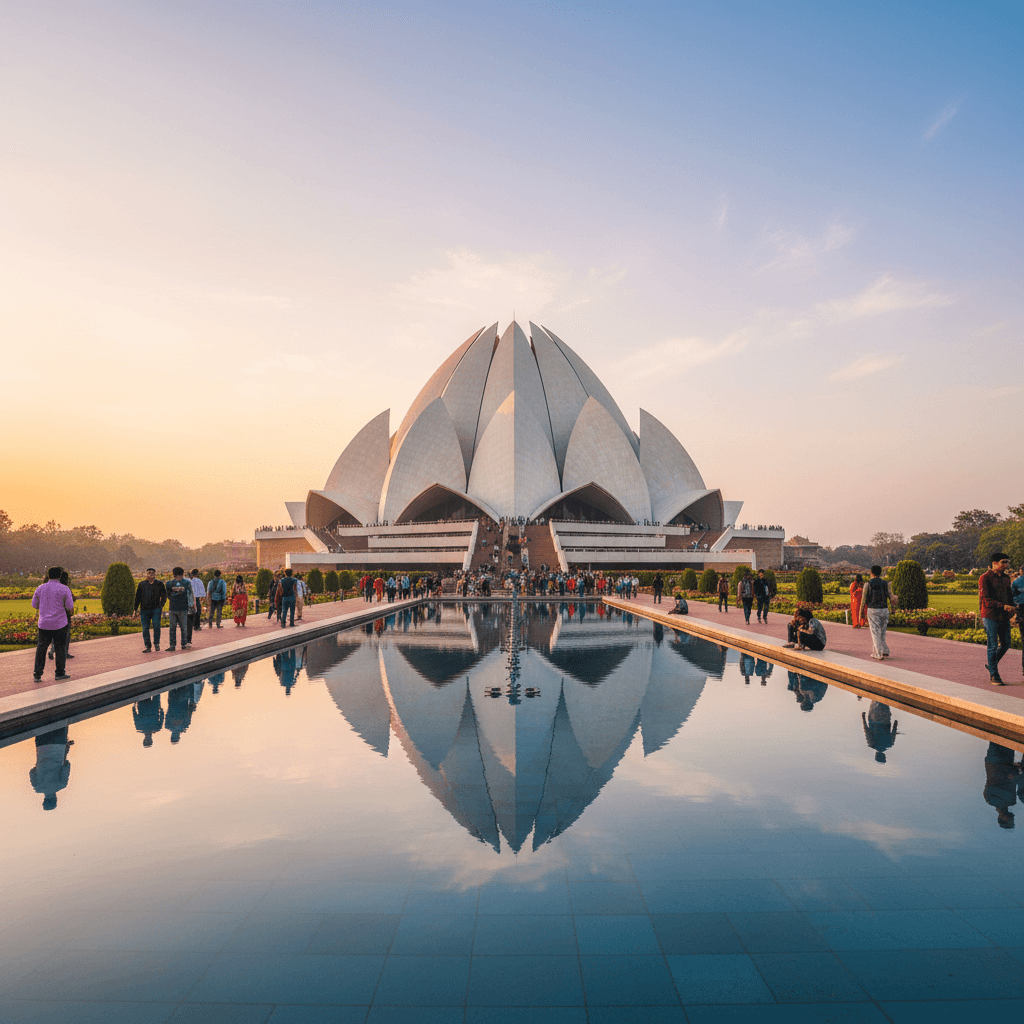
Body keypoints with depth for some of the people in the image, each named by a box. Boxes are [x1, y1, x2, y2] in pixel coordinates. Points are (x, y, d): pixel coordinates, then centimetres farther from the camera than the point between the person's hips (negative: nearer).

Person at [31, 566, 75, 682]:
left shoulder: (40, 589, 2)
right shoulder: (64, 589, -8)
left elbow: (34, 605, 12)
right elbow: (70, 608, -7)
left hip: (44, 624, 3)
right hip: (60, 624, -3)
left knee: (41, 648, 12)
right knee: (60, 648, 8)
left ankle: (37, 674, 9)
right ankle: (60, 673, 12)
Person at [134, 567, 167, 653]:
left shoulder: (159, 583, 8)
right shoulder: (142, 584, 12)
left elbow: (164, 595, 7)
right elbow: (137, 597, 14)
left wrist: (161, 605, -4)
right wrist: (136, 608, 7)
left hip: (156, 608, -2)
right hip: (144, 610, 2)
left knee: (156, 625, -16)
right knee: (145, 628, 1)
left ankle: (156, 643, -1)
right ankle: (147, 646, 10)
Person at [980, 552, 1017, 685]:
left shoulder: (1006, 577, 12)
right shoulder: (985, 578, -10)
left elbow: (1009, 594, 21)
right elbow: (985, 599, -16)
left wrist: (1012, 606, 3)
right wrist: (1004, 606, -22)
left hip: (1004, 617, 7)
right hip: (990, 616, -7)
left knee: (1005, 644, 11)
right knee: (993, 646, -2)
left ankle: (992, 665, 32)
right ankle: (994, 675, 7)